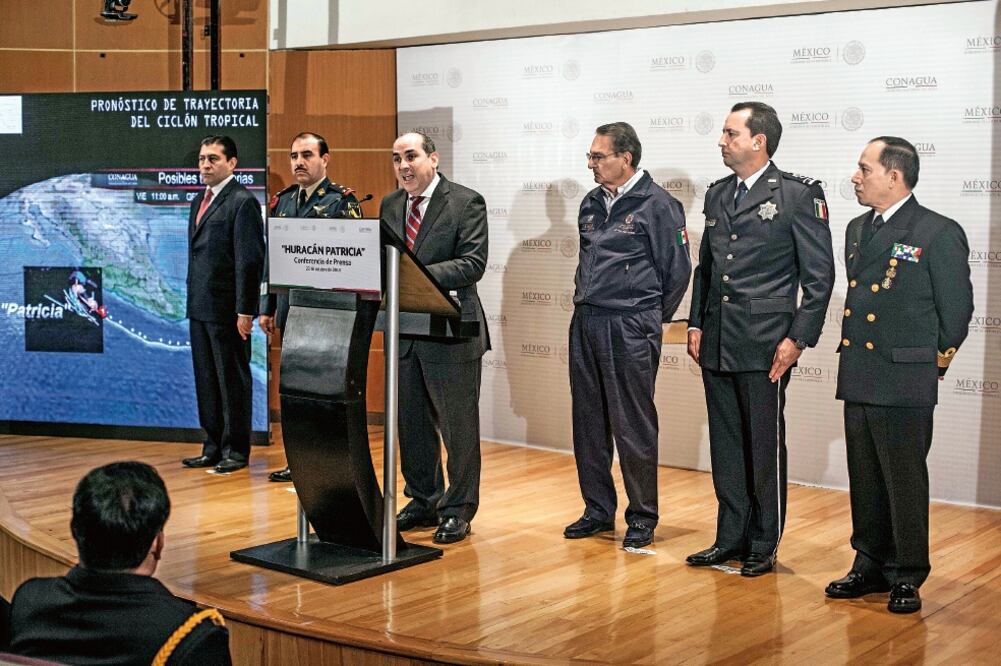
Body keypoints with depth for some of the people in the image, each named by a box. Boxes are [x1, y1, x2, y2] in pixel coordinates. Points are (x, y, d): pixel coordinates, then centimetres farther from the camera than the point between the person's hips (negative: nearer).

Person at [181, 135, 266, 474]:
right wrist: (192, 300, 15)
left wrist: (245, 310, -18)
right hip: (199, 307, 9)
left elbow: (250, 259, -15)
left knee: (233, 380, 0)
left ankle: (236, 450, 9)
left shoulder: (243, 202, -10)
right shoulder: (199, 201, 17)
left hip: (227, 309, -9)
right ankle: (213, 448, 21)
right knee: (206, 380, 13)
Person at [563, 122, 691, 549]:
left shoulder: (657, 205, -9)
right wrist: (589, 306, 15)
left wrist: (651, 321, 2)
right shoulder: (592, 203, 12)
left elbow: (677, 270, -5)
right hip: (585, 323, 7)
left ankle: (642, 517, 12)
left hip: (630, 330, -7)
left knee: (633, 426, -1)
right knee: (588, 422, 12)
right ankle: (598, 510, 24)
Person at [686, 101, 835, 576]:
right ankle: (731, 538, 23)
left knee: (764, 445, 2)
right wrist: (696, 324, 12)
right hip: (717, 342, 6)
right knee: (725, 443, 12)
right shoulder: (718, 194, 14)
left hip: (764, 342, -6)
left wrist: (799, 338, -13)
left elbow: (819, 275, -7)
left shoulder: (799, 195, -6)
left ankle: (764, 546, 15)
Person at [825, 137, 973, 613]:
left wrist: (935, 359, 2)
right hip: (857, 378, 7)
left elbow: (957, 307, -5)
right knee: (864, 481, 14)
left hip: (905, 383, -7)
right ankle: (870, 565, 26)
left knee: (905, 483, 2)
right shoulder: (858, 230, 13)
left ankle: (906, 577, 13)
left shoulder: (940, 233, -9)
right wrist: (854, 351, 15)